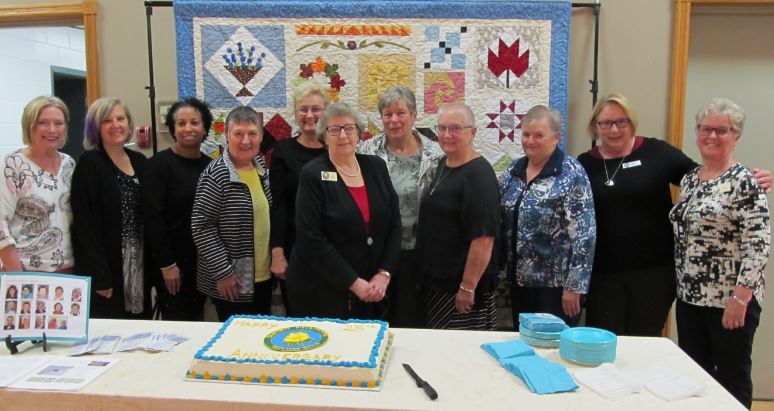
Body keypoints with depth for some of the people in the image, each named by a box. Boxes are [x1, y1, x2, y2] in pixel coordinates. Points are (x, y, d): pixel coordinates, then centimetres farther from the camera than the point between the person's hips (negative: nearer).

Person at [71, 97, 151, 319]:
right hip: (106, 267, -5)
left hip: (139, 263, 6)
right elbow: (85, 225, -13)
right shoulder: (89, 164, -8)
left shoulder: (140, 161, 9)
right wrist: (100, 276, -17)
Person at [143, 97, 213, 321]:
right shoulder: (160, 164, -9)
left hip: (203, 260, 5)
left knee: (197, 320, 14)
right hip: (173, 261, -5)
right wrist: (166, 264, -16)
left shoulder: (210, 165, 7)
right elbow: (152, 217, -13)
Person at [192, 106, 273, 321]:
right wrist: (222, 272, -17)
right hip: (231, 280, -7)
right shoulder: (216, 174, -16)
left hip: (264, 276, 7)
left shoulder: (261, 166, 4)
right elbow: (201, 226, -16)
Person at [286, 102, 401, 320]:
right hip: (322, 291, -4)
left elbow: (394, 223, 5)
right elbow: (311, 238, -14)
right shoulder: (312, 174, -8)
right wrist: (353, 282, -15)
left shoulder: (376, 167, 5)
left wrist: (384, 274, -6)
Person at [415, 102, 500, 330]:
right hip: (434, 280, 8)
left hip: (460, 287, -8)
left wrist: (468, 287, -22)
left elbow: (484, 237, -23)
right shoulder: (443, 164, 8)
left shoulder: (479, 174, -18)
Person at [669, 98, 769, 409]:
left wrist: (740, 298, -21)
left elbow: (759, 243, -17)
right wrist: (680, 286, 12)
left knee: (732, 379, 8)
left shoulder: (744, 182, -11)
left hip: (730, 301, -6)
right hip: (689, 297, 6)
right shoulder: (689, 179, 9)